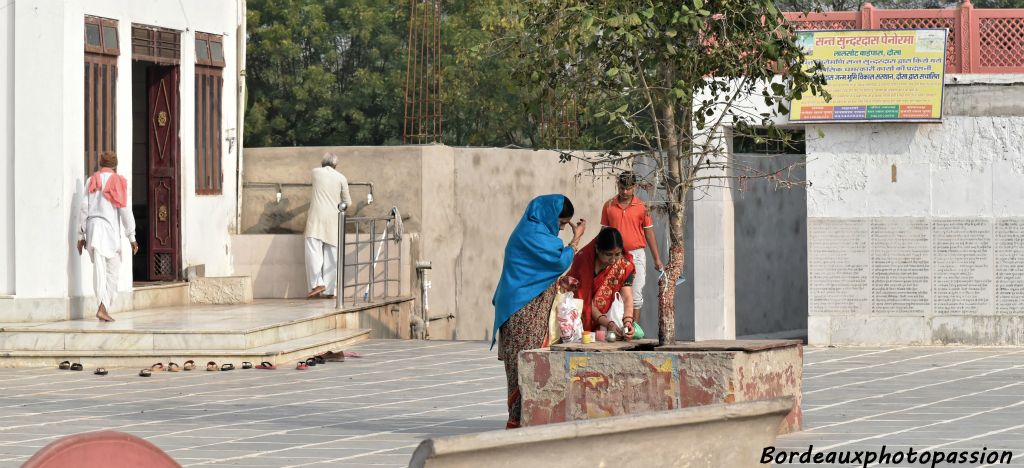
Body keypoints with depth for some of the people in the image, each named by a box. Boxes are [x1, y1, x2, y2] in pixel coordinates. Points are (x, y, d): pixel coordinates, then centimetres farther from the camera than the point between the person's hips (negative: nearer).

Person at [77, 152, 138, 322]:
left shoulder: (92, 181, 10)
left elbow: (84, 208, 6)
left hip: (93, 227, 3)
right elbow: (124, 210, -4)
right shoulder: (118, 181, 1)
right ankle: (104, 307, -10)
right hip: (110, 229, -3)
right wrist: (131, 237, -2)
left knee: (99, 271, 2)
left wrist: (81, 236, 10)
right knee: (113, 270, 4)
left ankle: (103, 306, -7)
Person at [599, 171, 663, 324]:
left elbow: (649, 233, 4)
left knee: (635, 296, -4)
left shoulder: (642, 207, 1)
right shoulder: (609, 206, 4)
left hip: (636, 255, -1)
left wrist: (657, 259, 3)